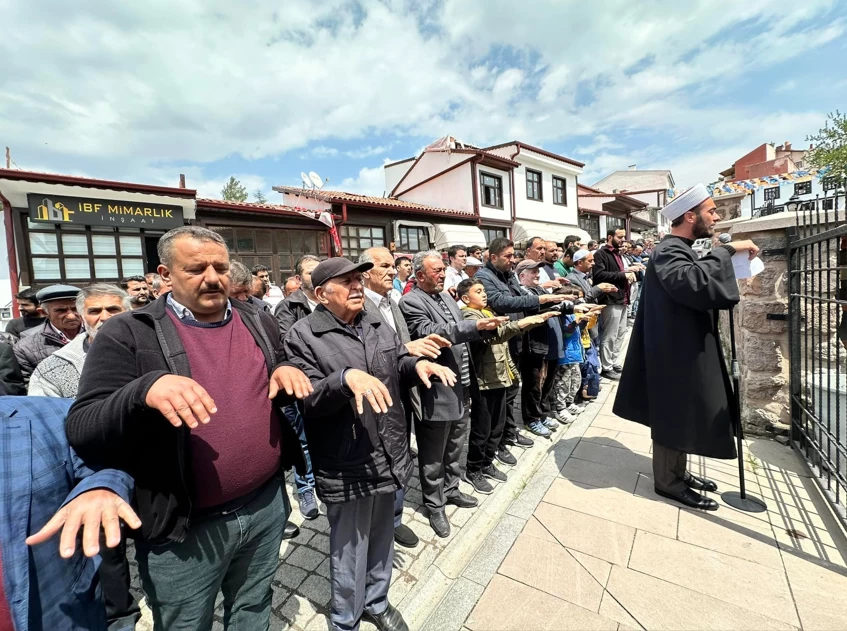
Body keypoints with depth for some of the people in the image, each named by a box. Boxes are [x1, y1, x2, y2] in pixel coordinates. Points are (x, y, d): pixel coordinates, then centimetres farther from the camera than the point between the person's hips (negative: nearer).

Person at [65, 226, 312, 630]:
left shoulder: (259, 323, 1)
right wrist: (143, 391, -34)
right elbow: (81, 434, -15)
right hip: (184, 527, -3)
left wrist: (287, 372, -11)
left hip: (267, 505, 4)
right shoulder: (127, 335, -11)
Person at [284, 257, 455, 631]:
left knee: (382, 537, 25)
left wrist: (416, 364, -11)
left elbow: (398, 367, 11)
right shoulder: (303, 335, -13)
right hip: (346, 465, -5)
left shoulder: (377, 323, 5)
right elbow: (307, 399, -19)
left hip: (389, 454, 6)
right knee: (349, 548, 16)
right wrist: (346, 378, -36)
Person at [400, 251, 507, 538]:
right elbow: (432, 333, -29)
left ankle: (451, 489, 44)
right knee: (434, 455, 11)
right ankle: (434, 504, 30)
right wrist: (476, 325, -32)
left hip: (460, 388, 8)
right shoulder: (410, 302, -15)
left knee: (454, 448, 24)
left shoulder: (446, 296, 12)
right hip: (437, 393, -8)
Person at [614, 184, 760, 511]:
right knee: (673, 417, 2)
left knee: (684, 416, 20)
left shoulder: (680, 251, 15)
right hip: (675, 353, -11)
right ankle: (668, 481, 19)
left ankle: (677, 472, 35)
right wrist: (727, 250, -27)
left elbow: (697, 290, 20)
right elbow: (694, 282, -39)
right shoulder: (668, 252, -19)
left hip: (687, 350, 11)